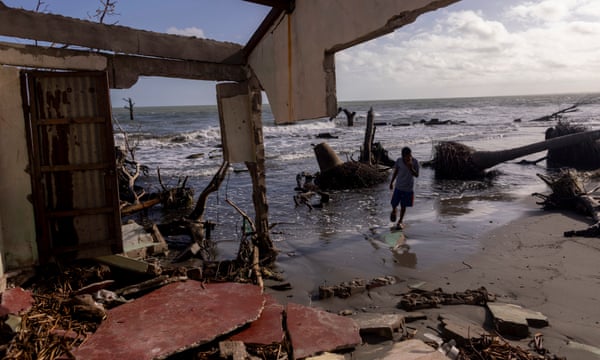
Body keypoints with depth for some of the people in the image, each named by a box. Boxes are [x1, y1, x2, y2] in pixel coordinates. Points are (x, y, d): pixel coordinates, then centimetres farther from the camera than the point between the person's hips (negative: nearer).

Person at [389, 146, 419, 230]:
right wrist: (391, 182, 12)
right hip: (398, 186, 1)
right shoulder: (399, 161, -8)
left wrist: (411, 168, -30)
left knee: (403, 206, 7)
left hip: (408, 188, -1)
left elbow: (416, 175, -13)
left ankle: (400, 221, 27)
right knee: (394, 204, 2)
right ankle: (394, 211, 38)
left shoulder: (415, 162, -12)